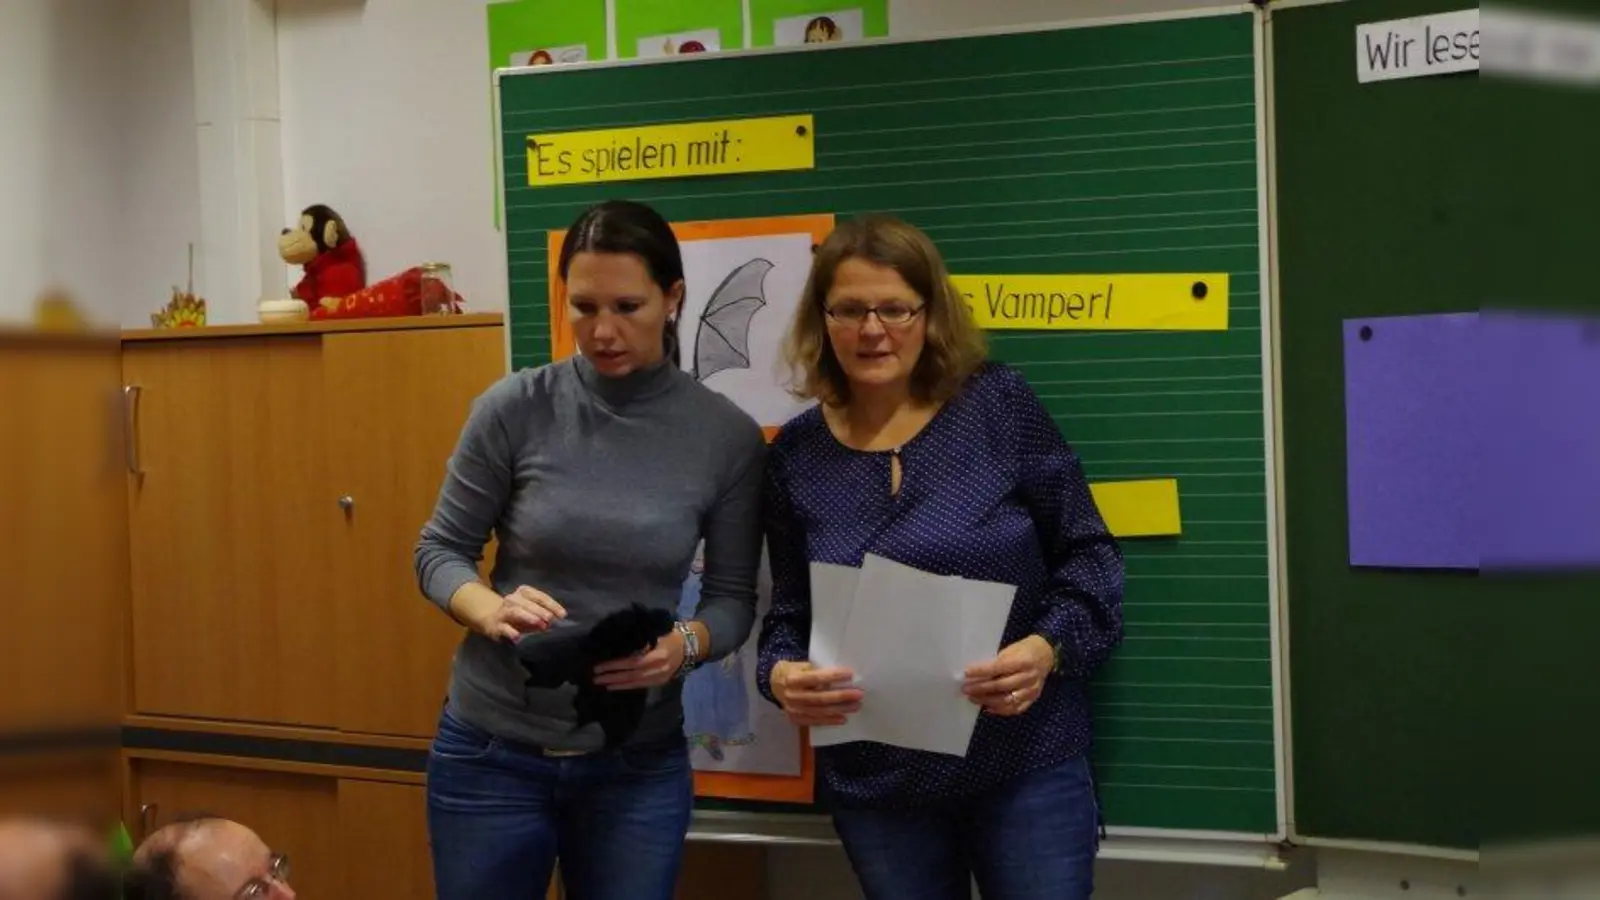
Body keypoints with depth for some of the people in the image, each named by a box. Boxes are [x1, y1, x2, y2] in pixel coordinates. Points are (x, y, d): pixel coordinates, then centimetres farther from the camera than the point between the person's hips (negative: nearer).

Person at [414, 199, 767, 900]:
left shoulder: (728, 437, -6)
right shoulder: (515, 408, -9)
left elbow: (733, 597, 0)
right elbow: (440, 551, -1)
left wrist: (683, 646, -21)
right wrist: (491, 610, -22)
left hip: (640, 762, 1)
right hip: (492, 749, 0)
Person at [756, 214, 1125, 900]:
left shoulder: (999, 405, -5)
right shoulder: (797, 454, 2)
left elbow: (1086, 552, -1)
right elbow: (789, 614, 7)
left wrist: (1049, 646, -19)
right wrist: (781, 673, -15)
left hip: (1027, 766, -2)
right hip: (873, 784, 2)